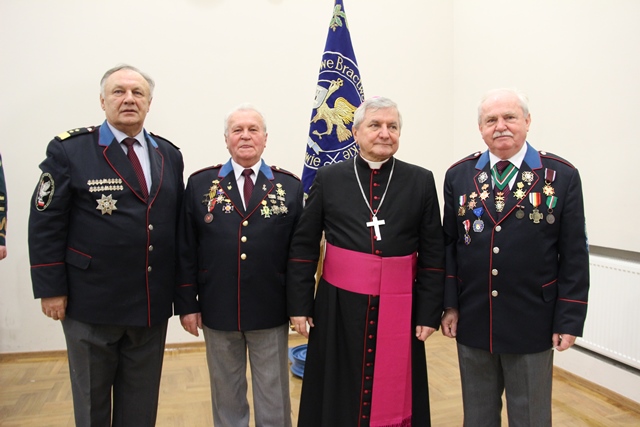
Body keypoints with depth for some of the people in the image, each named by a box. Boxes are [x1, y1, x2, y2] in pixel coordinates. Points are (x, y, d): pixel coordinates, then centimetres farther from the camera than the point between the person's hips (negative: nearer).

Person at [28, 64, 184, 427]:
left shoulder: (169, 155, 6)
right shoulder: (69, 150, -6)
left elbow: (178, 225, 8)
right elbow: (46, 224, -7)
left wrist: (183, 288, 7)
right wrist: (51, 289, -9)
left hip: (152, 305, 3)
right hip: (91, 303, -3)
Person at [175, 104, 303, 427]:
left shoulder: (290, 186, 0)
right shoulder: (200, 184, 2)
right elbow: (186, 251, 1)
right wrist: (187, 304, -2)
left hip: (271, 312, 0)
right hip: (217, 310, 1)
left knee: (273, 396, 15)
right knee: (226, 394, 19)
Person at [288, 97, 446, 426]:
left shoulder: (421, 181, 2)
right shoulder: (328, 179, 1)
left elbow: (433, 254, 3)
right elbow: (303, 247, 3)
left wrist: (429, 313, 0)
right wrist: (300, 304, 0)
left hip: (398, 310, 0)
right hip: (339, 309, 0)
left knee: (393, 397, 11)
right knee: (337, 397, 12)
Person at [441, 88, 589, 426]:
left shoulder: (562, 175, -4)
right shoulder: (458, 175, 2)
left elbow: (574, 255, -4)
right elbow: (448, 244, 4)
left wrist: (569, 319, -7)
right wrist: (449, 304, 0)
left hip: (532, 324, -2)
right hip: (472, 321, 2)